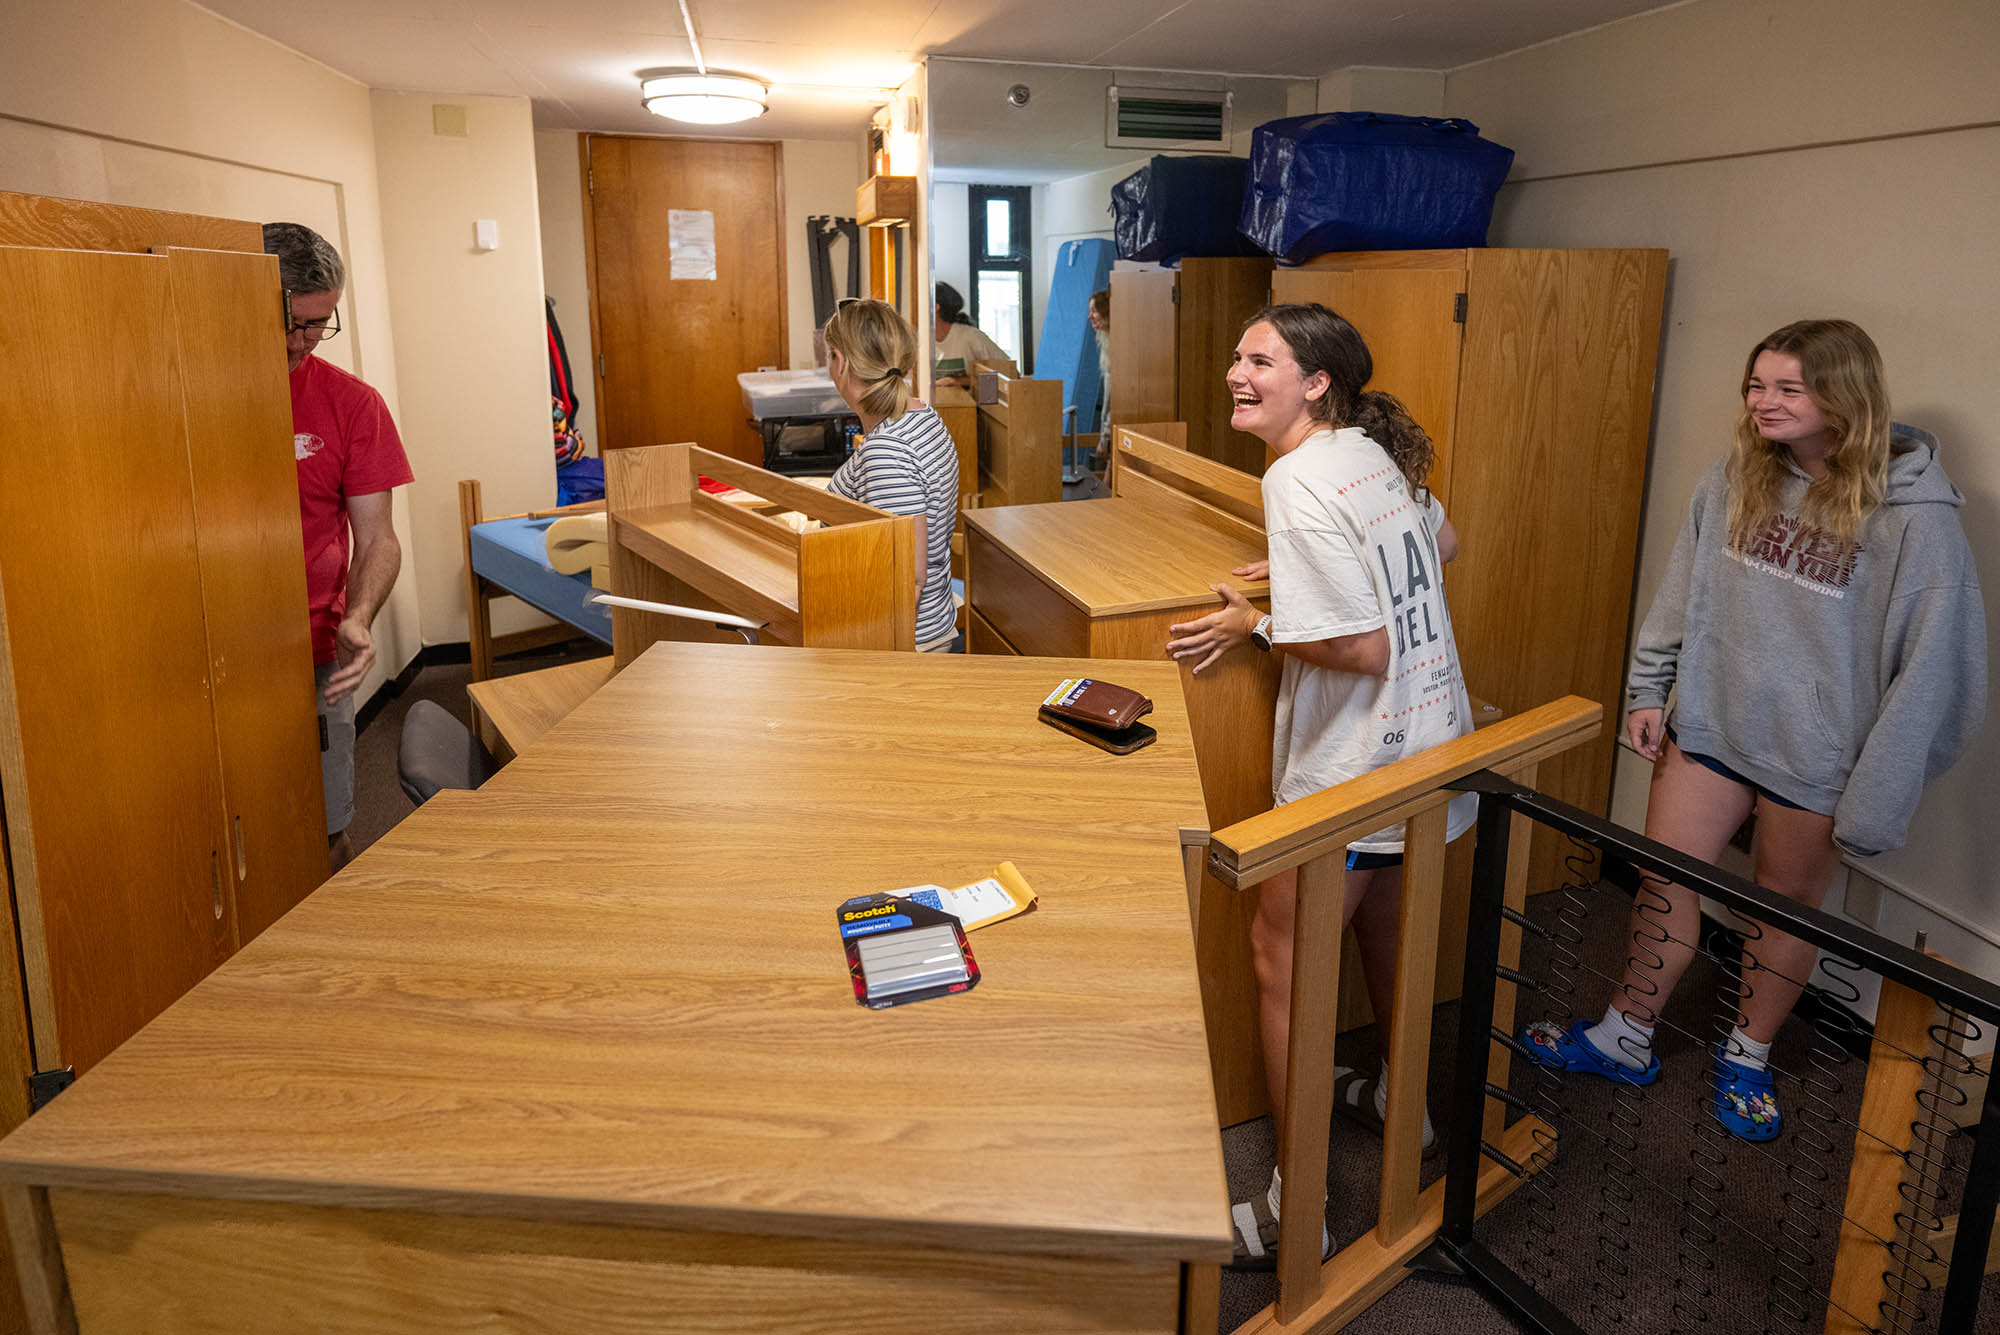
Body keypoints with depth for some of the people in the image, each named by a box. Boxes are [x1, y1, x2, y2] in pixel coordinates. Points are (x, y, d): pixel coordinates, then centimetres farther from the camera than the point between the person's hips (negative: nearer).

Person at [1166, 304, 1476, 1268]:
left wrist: (1259, 625, -12)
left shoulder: (1300, 483, -22)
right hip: (1433, 746, 9)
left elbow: (1361, 650, -25)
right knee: (1383, 920, 27)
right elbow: (1442, 542, 25)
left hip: (1355, 771, -9)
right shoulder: (1376, 453, 6)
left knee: (1281, 954, 1)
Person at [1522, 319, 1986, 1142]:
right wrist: (1650, 689, 6)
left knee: (1787, 903, 14)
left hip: (1812, 753, -4)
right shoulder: (1734, 478, -2)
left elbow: (1929, 666, -15)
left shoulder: (1912, 516, -17)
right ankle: (1625, 1040, 28)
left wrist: (1877, 797, -15)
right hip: (1710, 721, 4)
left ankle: (1747, 1058, 37)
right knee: (1663, 876, 9)